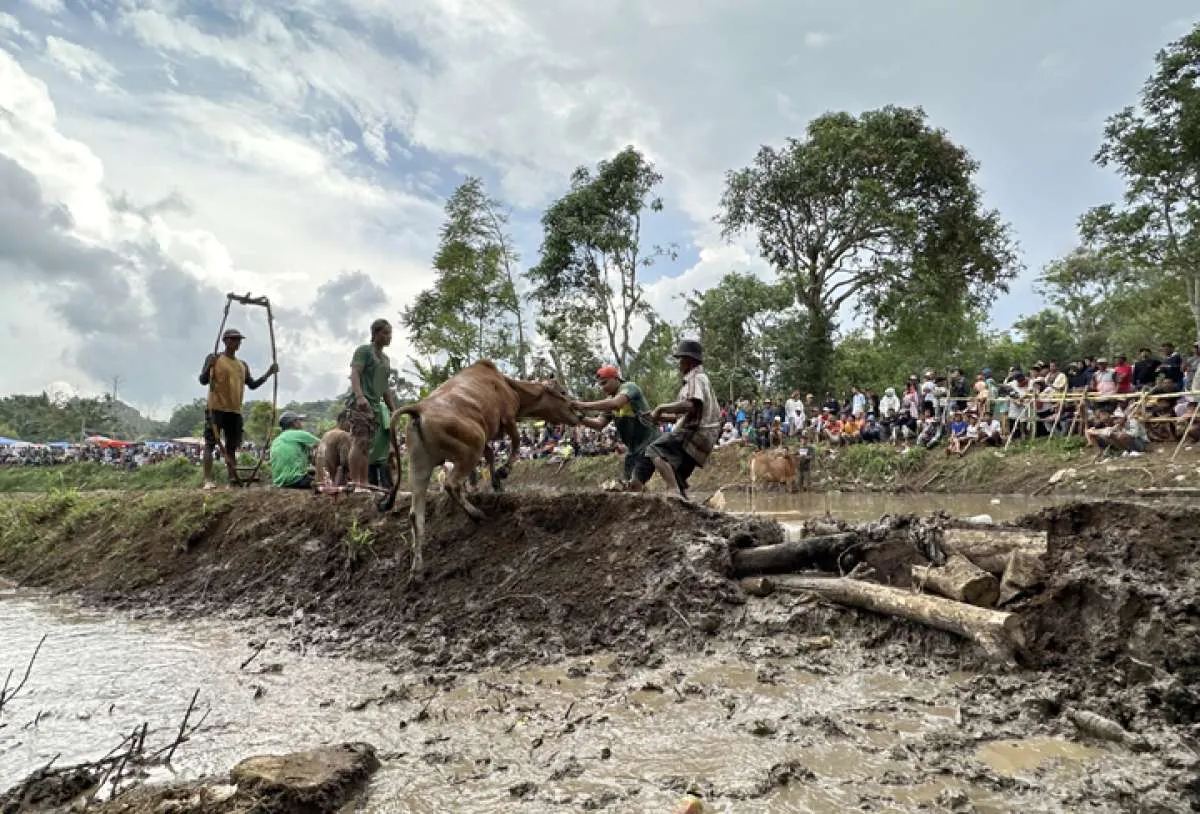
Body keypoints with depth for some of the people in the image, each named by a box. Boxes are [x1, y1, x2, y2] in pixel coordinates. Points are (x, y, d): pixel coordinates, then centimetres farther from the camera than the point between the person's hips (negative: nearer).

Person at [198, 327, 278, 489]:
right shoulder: (214, 358, 2)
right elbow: (203, 380, -5)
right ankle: (208, 480, -10)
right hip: (215, 408, -6)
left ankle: (233, 479, 7)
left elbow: (252, 385, 20)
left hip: (235, 411, 6)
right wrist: (209, 366, -25)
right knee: (210, 443, -7)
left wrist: (268, 374, 9)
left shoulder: (243, 365, 18)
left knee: (231, 447, 6)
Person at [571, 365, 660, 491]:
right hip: (633, 448, 9)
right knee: (629, 485, 8)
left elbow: (616, 404, -33)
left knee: (635, 484, -18)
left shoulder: (629, 387, -13)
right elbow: (600, 424, 5)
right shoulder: (610, 401, 13)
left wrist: (584, 406, -35)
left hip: (648, 444, -9)